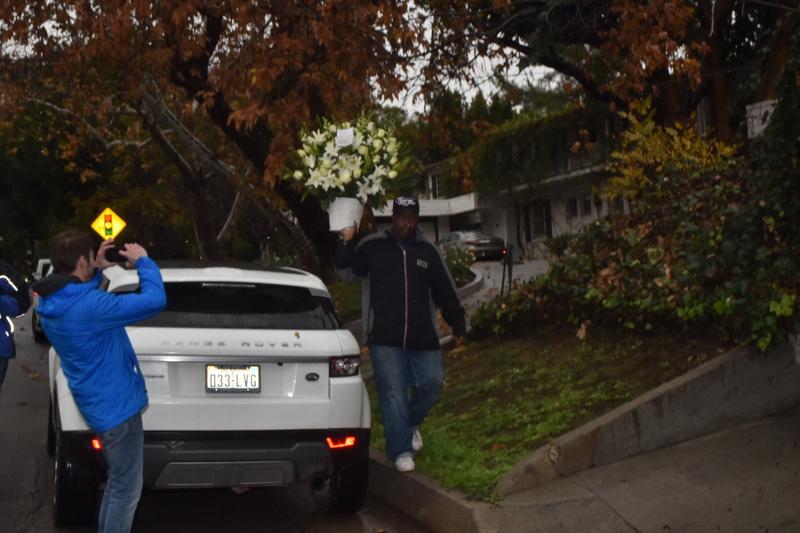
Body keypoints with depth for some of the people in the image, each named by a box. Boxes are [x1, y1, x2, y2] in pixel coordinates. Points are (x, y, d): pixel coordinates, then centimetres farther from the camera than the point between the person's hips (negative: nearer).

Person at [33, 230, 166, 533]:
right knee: (126, 490, 2)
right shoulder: (87, 305, -28)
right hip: (116, 407, -10)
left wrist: (97, 270, 13)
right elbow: (155, 301, -29)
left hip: (103, 404, 10)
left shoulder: (51, 303, 0)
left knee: (118, 483, 25)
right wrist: (142, 261, -14)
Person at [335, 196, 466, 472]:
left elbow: (446, 292, 15)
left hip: (423, 337, 3)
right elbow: (346, 267, 2)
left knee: (431, 383, 1)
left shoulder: (428, 252, 11)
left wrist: (458, 325, 15)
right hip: (385, 337, -3)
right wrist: (346, 242, -16)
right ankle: (401, 450, 4)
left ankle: (411, 423, 30)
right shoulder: (373, 246, 2)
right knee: (393, 393, -4)